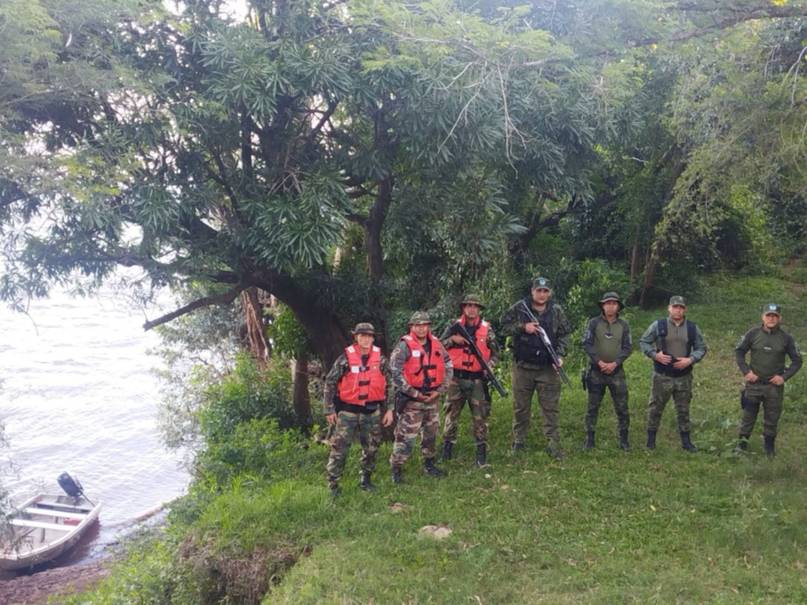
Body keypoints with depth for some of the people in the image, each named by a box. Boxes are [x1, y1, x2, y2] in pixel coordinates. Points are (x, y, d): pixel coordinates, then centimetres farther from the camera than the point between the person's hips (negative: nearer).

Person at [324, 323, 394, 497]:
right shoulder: (345, 359, -8)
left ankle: (366, 479, 32)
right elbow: (330, 383, -3)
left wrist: (389, 409, 4)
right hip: (348, 411, -3)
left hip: (372, 411, 3)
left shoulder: (380, 359, 1)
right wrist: (329, 410, -4)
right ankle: (333, 484, 7)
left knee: (371, 448, 13)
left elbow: (389, 384, 8)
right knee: (339, 448, -4)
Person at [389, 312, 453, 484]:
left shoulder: (436, 344, 5)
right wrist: (413, 393, -16)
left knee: (431, 434, 17)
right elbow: (395, 371, -18)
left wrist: (440, 390, 0)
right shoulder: (404, 346, -12)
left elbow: (448, 366, 10)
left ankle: (429, 463, 34)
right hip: (411, 400, -6)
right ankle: (396, 468, 7)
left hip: (432, 398, 6)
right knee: (406, 436, -5)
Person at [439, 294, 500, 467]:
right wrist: (452, 339, -13)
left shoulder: (486, 329, 4)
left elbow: (495, 352, 10)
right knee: (452, 413, 7)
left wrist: (490, 365, -8)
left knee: (480, 415, 1)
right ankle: (447, 446, 19)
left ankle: (481, 449, 10)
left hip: (477, 379, 0)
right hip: (456, 378, 0)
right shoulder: (454, 327, 3)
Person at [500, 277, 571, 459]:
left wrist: (560, 355, -7)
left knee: (551, 408, 2)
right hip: (523, 367, 0)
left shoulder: (557, 311, 3)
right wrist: (523, 327, -14)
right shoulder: (519, 308, -2)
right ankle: (518, 441, 23)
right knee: (521, 407, 10)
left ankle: (553, 444, 9)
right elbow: (504, 325, 0)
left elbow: (564, 335, 6)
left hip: (548, 368, 1)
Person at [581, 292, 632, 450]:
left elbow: (627, 347, 1)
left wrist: (615, 363, -13)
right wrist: (599, 362, -15)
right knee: (593, 407, 5)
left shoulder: (624, 325, 5)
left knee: (622, 407, 2)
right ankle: (589, 439, 13)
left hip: (616, 371, 1)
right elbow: (587, 344, -6)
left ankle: (624, 439, 15)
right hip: (596, 371, -1)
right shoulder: (594, 323, -1)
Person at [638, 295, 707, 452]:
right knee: (656, 408, 6)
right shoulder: (658, 325, -5)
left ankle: (686, 441, 23)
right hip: (662, 376, -2)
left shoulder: (693, 328, 3)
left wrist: (691, 360, -9)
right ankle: (651, 438, 19)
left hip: (684, 377, 2)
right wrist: (654, 355, -14)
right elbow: (643, 342, 1)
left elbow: (701, 348, 8)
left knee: (684, 410, 12)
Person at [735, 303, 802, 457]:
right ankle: (743, 441, 22)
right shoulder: (753, 333, -6)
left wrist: (784, 376, -8)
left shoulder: (786, 338, -5)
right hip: (754, 383, 0)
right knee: (748, 415, 8)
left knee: (772, 418, 10)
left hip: (775, 385, 0)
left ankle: (769, 444, 27)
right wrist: (746, 371, -7)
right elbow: (739, 351, 3)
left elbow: (797, 360, 4)